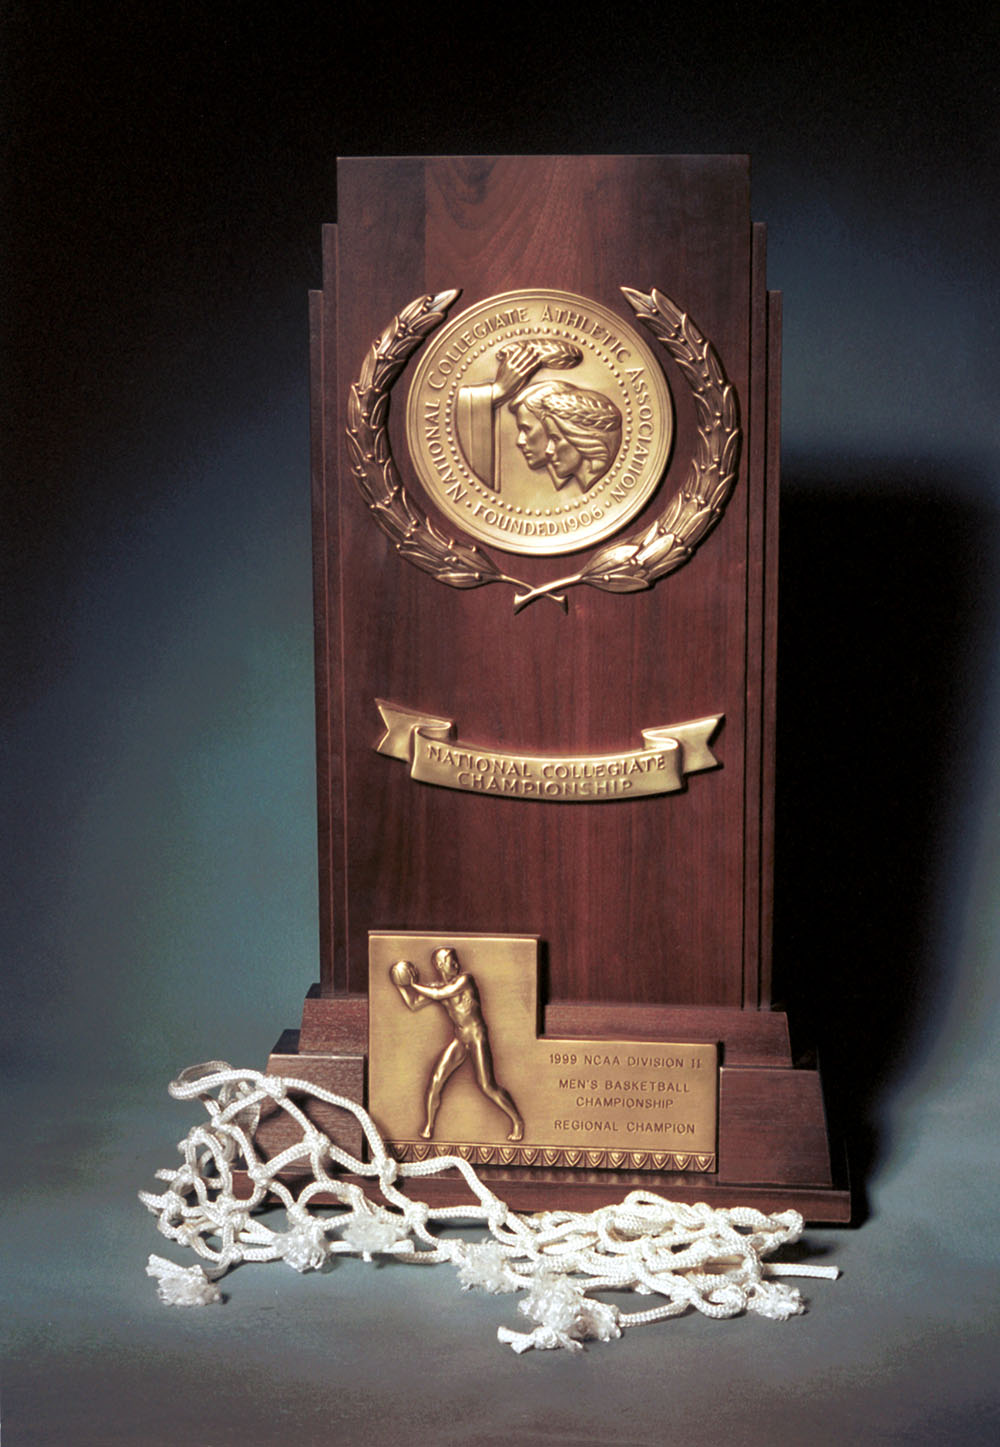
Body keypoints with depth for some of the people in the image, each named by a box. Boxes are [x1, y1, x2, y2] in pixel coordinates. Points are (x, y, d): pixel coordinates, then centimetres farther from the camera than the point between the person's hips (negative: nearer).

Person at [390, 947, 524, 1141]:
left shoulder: (464, 980, -11)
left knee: (487, 1086, -11)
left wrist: (414, 984, -12)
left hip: (477, 1037, -6)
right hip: (459, 1041, 6)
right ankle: (428, 1126, 9)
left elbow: (439, 994, -21)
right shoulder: (439, 988, 10)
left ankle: (517, 1121, 4)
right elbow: (413, 1004, 11)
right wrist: (401, 985, 0)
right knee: (435, 1081, -5)